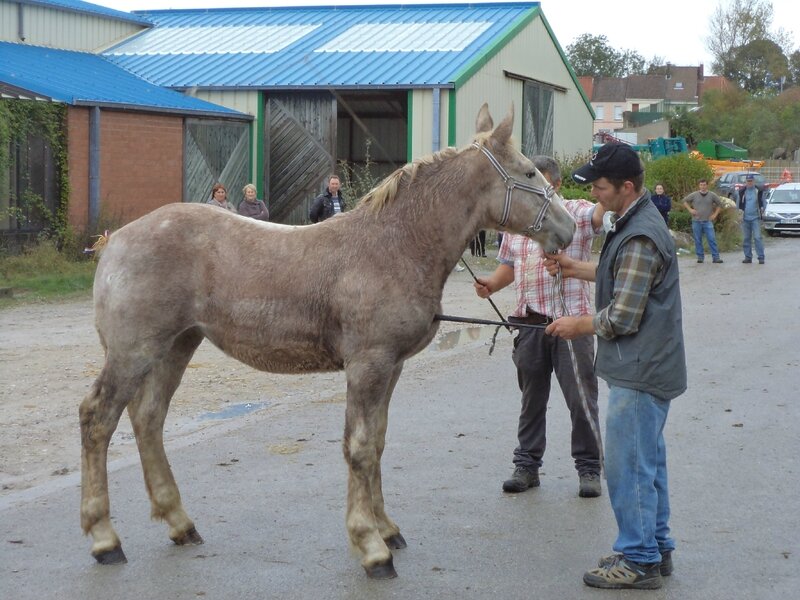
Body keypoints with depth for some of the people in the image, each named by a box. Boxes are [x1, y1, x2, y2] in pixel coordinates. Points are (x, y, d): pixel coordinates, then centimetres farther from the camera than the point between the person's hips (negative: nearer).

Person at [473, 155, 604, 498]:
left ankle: (589, 469, 12)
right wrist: (490, 285, 1)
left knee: (582, 399, 1)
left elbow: (602, 213, -20)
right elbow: (509, 265, 20)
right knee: (531, 399, 13)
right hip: (530, 323, 4)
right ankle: (527, 466, 22)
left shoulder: (576, 213, -2)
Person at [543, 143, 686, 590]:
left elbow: (622, 318, -23)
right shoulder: (637, 221, 8)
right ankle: (657, 549, 29)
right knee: (648, 460, 18)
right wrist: (577, 268, 13)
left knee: (629, 467, -1)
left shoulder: (640, 239, -24)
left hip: (640, 372, -11)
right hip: (651, 365, 11)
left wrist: (579, 326, -7)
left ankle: (639, 561, 8)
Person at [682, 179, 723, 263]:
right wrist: (690, 209, 0)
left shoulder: (712, 195, 3)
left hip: (708, 221, -1)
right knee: (698, 240, 4)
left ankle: (716, 257, -6)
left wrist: (715, 214, 3)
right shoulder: (694, 195, 2)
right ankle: (700, 257, 13)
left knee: (712, 239, -7)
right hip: (696, 221, 1)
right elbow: (685, 201, 13)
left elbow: (719, 204, 12)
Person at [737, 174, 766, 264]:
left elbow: (763, 203, 7)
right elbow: (739, 203, 17)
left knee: (757, 237, -11)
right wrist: (740, 210, -1)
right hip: (745, 218, 3)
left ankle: (761, 257, -12)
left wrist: (762, 209, -12)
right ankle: (748, 257, 12)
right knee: (746, 239, 5)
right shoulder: (742, 192, 9)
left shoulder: (759, 191, 2)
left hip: (755, 218, -3)